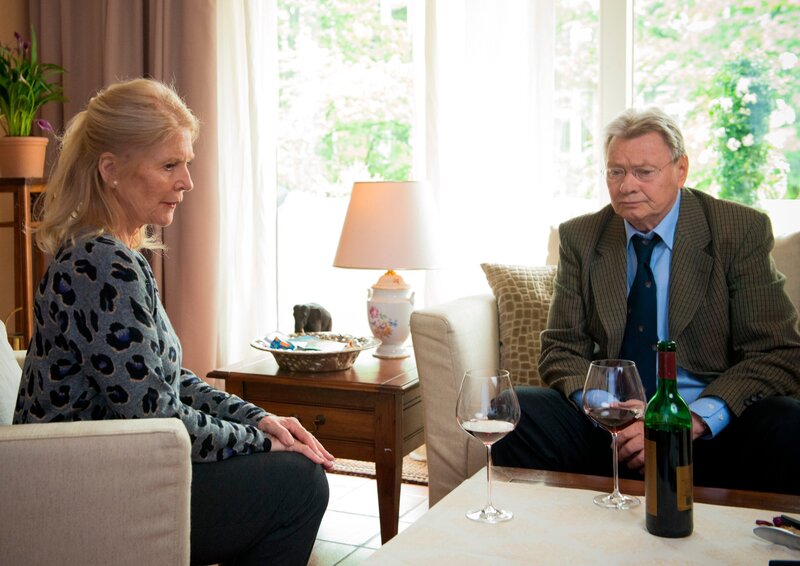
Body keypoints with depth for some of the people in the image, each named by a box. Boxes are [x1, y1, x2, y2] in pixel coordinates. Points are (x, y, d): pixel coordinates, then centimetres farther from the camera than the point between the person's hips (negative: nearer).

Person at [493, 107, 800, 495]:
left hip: (710, 428, -2)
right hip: (609, 425, 2)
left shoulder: (742, 231, -2)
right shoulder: (580, 238, 7)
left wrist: (692, 421, -23)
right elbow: (562, 348, 6)